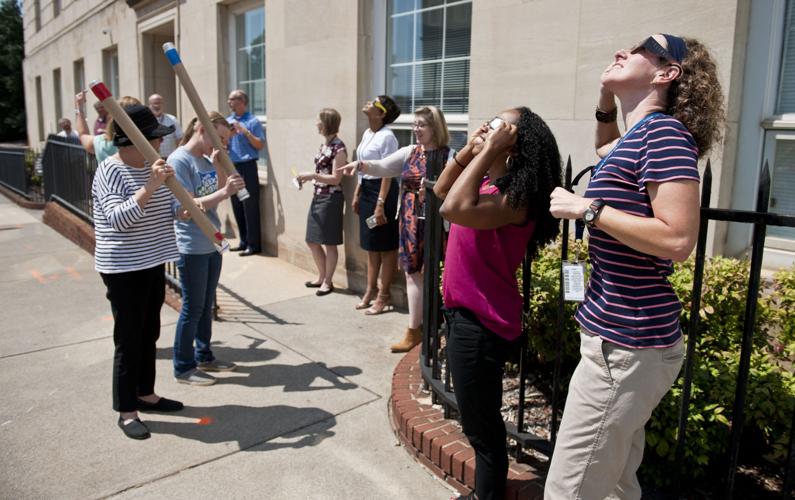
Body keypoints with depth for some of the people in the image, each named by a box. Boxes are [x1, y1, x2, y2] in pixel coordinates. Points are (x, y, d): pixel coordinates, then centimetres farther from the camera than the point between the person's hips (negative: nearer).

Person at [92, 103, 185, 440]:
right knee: (129, 340, 1)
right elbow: (117, 219, -28)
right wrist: (148, 188, -34)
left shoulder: (149, 167, 8)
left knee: (149, 334, 17)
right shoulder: (110, 171, -16)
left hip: (152, 264, 8)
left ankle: (146, 395, 33)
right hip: (123, 269, -8)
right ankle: (126, 411, 15)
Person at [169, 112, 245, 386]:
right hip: (192, 247, -8)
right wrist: (224, 192, -30)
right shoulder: (179, 160, -15)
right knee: (192, 308, 2)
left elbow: (222, 191, 12)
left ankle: (204, 356, 32)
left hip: (212, 243, 8)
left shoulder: (207, 159, 8)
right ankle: (183, 368, 17)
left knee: (207, 305, 17)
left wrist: (219, 166, -1)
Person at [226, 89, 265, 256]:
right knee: (237, 207, 11)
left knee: (250, 207, -5)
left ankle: (253, 244, 2)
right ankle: (244, 241, 21)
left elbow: (261, 145, -9)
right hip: (232, 167, 7)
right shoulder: (228, 121, 12)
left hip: (247, 167, -6)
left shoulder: (252, 121, -5)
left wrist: (245, 131, -18)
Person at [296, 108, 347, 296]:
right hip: (317, 196, 9)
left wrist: (311, 175, -19)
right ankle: (322, 276, 30)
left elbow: (335, 179, -17)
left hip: (331, 199, -9)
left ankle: (328, 282, 16)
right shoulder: (324, 144, 12)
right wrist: (307, 178, 7)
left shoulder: (338, 147, -14)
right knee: (312, 241, 14)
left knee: (329, 242, 3)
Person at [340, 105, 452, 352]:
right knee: (413, 274, 8)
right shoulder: (409, 152, 9)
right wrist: (361, 164, -16)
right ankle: (416, 329, 18)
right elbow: (382, 167, 1)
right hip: (410, 223, 5)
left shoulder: (448, 155, -6)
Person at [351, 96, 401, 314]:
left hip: (381, 190, -9)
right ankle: (371, 290, 27)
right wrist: (357, 193, 17)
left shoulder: (387, 137, -16)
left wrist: (381, 204, -21)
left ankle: (383, 295, 12)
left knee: (385, 246, 2)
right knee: (371, 245, 16)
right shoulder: (367, 134, 12)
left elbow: (387, 173, -18)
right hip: (366, 189, 9)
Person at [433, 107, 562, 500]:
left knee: (481, 426, 6)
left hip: (481, 324, -10)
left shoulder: (516, 196, -21)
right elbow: (441, 191, 18)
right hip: (465, 315, 10)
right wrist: (469, 149, 5)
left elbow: (454, 209, -35)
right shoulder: (488, 183, 6)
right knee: (478, 420, 25)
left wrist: (488, 152, -27)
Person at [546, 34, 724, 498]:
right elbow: (607, 151, 39)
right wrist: (606, 101, 21)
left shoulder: (664, 131, -15)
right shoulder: (636, 136, 13)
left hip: (626, 344, -10)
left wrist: (587, 208, -17)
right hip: (626, 338, 10)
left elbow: (678, 240, -24)